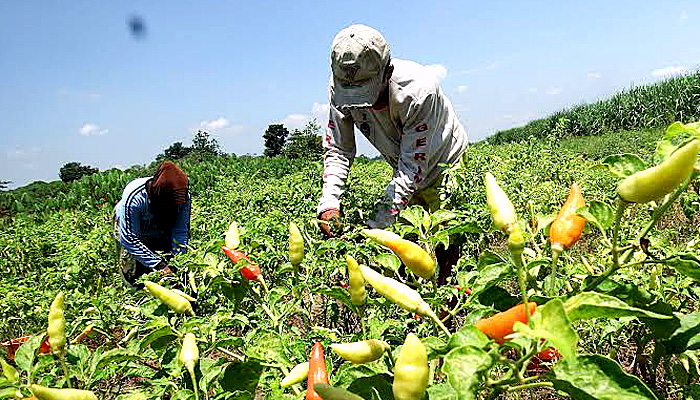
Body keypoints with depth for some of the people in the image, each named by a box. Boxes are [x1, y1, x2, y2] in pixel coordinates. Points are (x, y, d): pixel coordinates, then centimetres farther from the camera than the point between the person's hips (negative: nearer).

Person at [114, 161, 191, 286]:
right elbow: (129, 239, -36)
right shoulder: (133, 197, -41)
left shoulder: (183, 196, -32)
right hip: (129, 227, -2)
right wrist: (159, 265, -40)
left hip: (161, 233, 3)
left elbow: (181, 232, -24)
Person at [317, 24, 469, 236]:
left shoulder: (419, 90, -35)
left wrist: (376, 225, -39)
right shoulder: (338, 87, -21)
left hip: (446, 168, -4)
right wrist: (328, 203, -28)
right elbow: (337, 149, -12)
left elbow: (413, 165, -34)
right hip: (406, 171, 4)